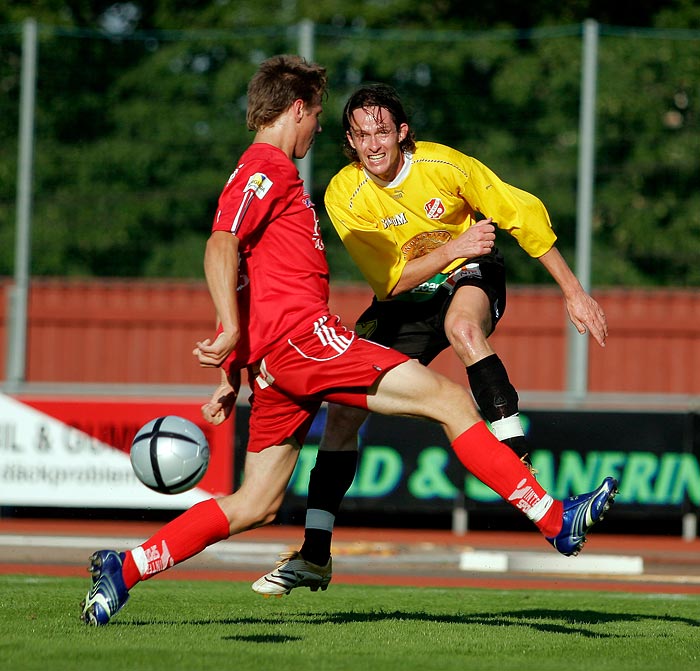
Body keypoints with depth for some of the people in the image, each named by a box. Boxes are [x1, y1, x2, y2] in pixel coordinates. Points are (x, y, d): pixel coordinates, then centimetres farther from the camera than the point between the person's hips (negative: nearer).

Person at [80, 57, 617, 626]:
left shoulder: (264, 171, 28)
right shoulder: (268, 167, -3)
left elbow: (248, 281, 28)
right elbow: (221, 246, -19)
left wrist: (232, 377, 25)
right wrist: (232, 332, -29)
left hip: (279, 360, 10)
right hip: (303, 336, -10)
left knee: (256, 506, 9)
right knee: (449, 398, -10)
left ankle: (123, 569, 6)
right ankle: (556, 521, -13)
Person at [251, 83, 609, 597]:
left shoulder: (444, 165, -21)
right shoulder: (343, 195, -18)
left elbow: (524, 214, -12)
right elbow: (393, 280, -21)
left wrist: (574, 292, -9)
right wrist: (454, 247, -35)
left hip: (471, 277, -3)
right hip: (404, 300, 3)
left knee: (463, 326, -39)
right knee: (343, 408, -6)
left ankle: (521, 464, -38)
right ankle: (315, 555, 4)